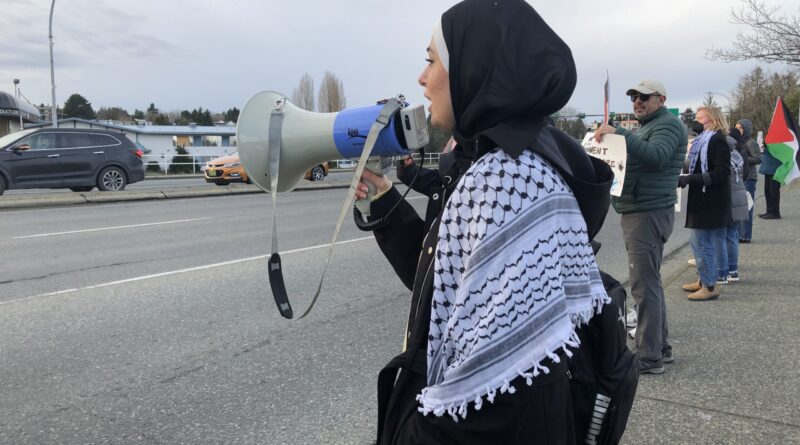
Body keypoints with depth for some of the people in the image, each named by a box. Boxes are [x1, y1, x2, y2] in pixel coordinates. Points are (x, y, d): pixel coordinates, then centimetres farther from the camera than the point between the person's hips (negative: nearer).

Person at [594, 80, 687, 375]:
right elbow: (633, 161, 23)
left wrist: (619, 134, -30)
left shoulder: (668, 125, -8)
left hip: (649, 214, -11)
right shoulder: (646, 127, 23)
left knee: (644, 286, -9)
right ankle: (661, 347, 27)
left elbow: (656, 156, -27)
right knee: (650, 283, 16)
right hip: (636, 213, 11)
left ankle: (650, 357, -3)